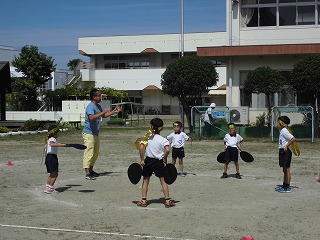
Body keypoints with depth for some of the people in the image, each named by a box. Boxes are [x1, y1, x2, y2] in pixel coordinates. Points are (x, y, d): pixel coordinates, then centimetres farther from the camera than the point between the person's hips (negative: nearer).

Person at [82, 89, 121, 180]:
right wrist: (103, 112, -30)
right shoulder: (90, 107, -16)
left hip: (95, 134, 10)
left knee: (95, 153, 15)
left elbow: (103, 116, 30)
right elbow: (92, 117, -33)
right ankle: (87, 173, -13)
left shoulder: (98, 106, 14)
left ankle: (91, 170, 26)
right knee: (89, 153, -12)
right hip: (89, 133, -10)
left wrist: (114, 111, 23)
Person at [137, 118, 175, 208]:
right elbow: (167, 150, -23)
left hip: (147, 161, 1)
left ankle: (143, 200, 13)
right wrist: (165, 159, -7)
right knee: (163, 181, 5)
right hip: (159, 162, -1)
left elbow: (141, 148, -16)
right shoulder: (163, 140, -8)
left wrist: (142, 160, -9)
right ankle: (167, 200, 4)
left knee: (145, 181, 13)